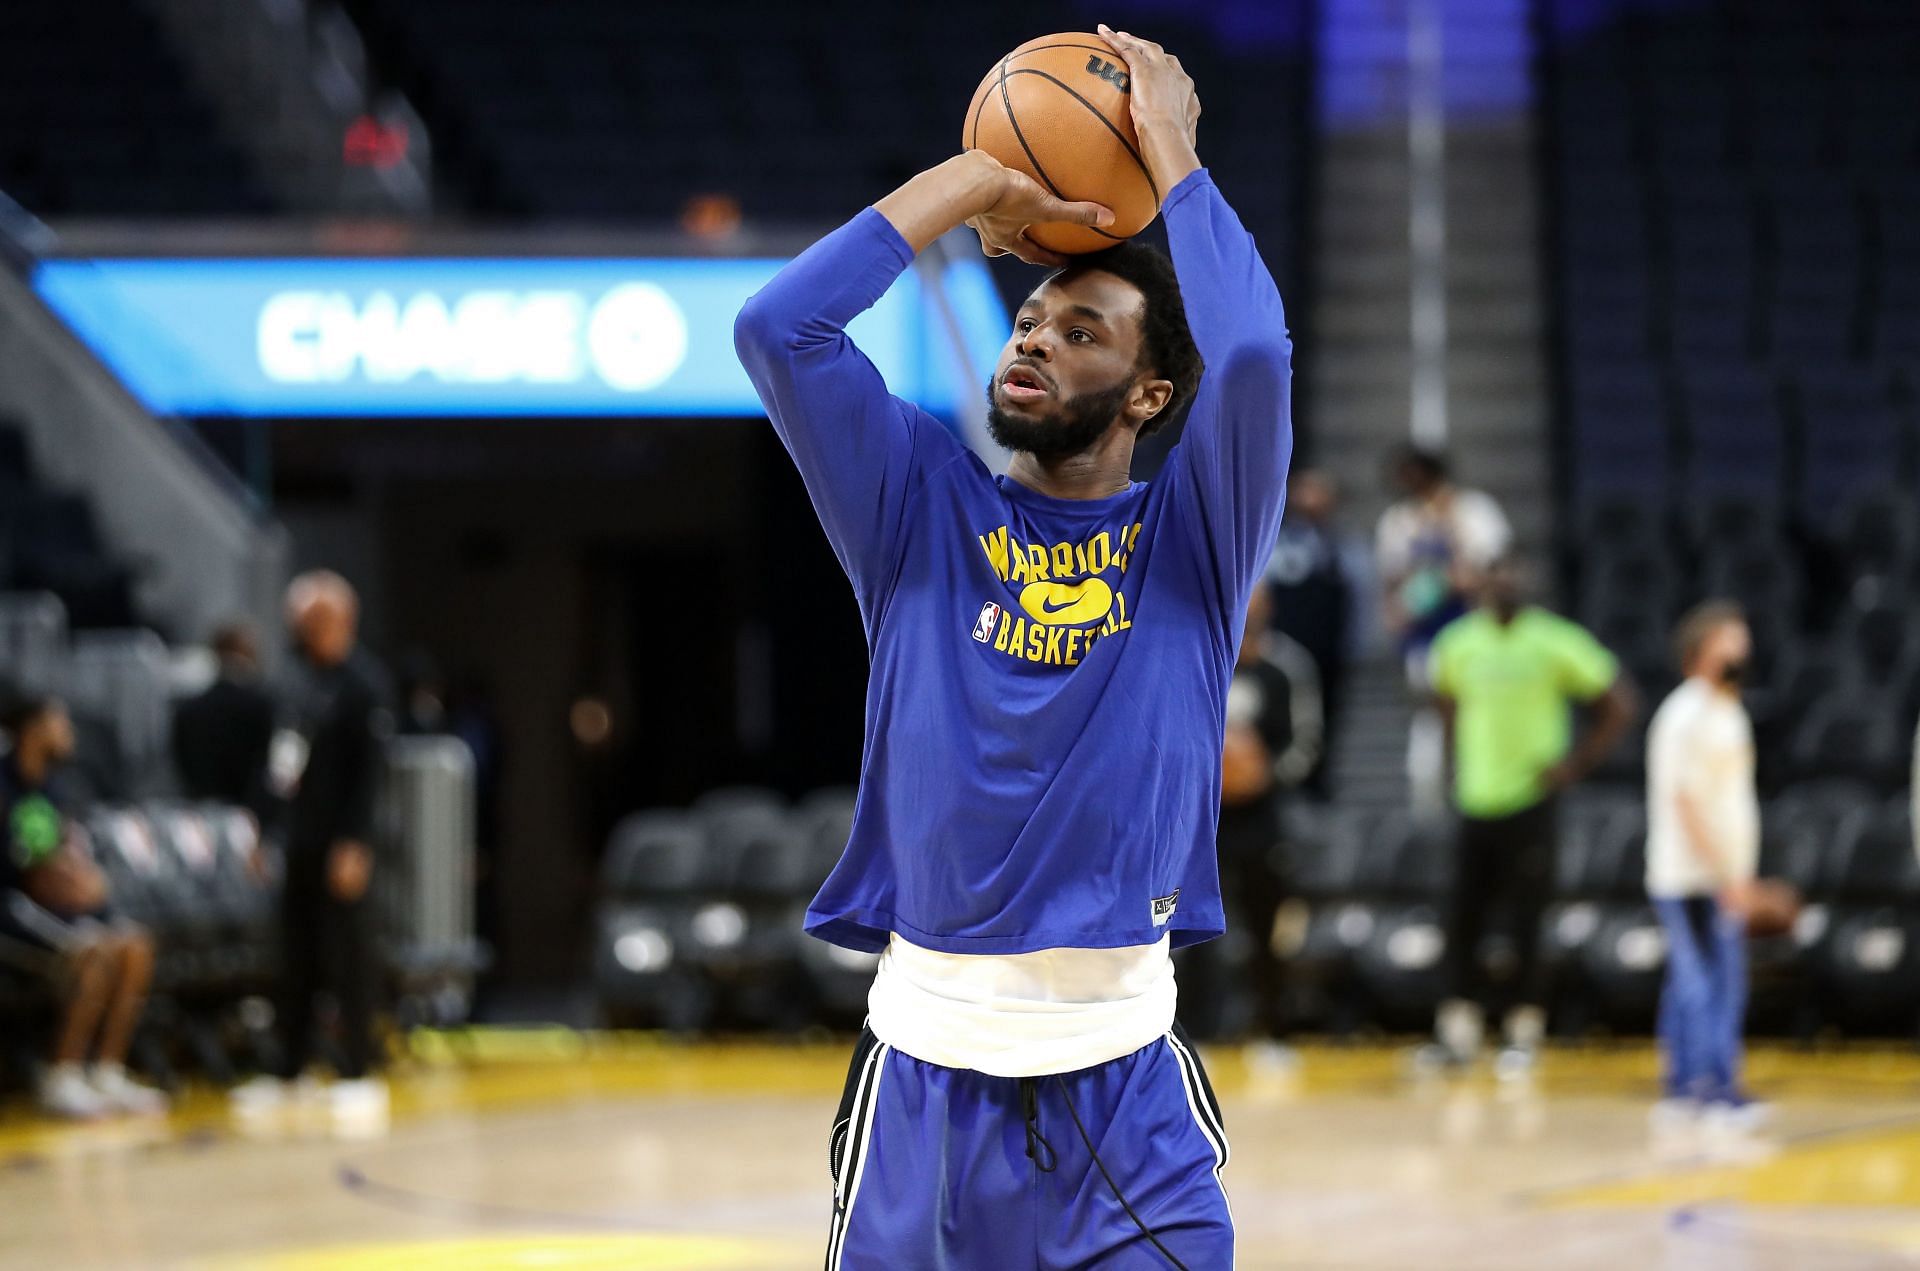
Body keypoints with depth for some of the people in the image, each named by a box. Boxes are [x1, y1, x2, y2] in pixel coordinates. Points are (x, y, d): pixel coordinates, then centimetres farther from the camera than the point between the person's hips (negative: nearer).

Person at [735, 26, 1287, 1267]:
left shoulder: (1191, 536, 4)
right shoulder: (925, 506, 8)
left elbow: (1254, 354, -15)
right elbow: (777, 330, -4)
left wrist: (1170, 148, -4)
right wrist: (979, 182, 1)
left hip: (1122, 1071, -1)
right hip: (927, 1060, 1)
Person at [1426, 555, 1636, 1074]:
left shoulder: (1553, 643, -6)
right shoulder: (1457, 645, 6)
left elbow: (1618, 704, -1)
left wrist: (1577, 763, -6)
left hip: (1530, 802, -4)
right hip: (1475, 802, 4)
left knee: (1526, 922, -3)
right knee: (1462, 919, 1)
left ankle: (1524, 1031, 7)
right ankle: (1461, 1027, 8)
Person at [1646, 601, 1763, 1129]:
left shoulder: (1728, 711, 16)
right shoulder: (1686, 717, -14)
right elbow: (1686, 804, -19)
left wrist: (1740, 874, 15)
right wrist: (1726, 876, -20)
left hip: (1723, 879, 9)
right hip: (1693, 880, -9)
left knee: (1692, 984, 11)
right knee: (1715, 985, -10)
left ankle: (1683, 1089, 14)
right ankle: (1717, 1089, -10)